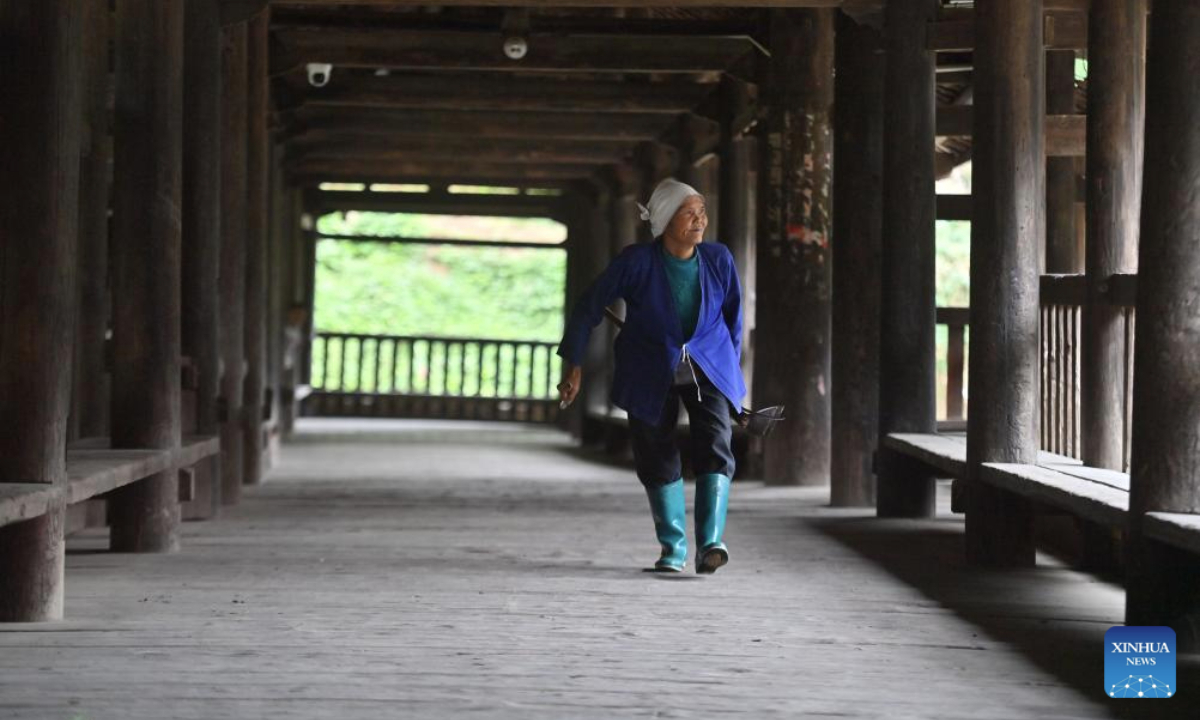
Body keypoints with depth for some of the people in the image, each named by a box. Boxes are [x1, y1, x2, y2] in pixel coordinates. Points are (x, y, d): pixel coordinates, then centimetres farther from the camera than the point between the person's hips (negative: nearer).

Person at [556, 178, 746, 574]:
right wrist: (573, 363, -5)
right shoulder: (636, 262, -18)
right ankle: (673, 549, 21)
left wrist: (732, 369, 14)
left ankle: (709, 545, -26)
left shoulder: (718, 259, -11)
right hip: (651, 373, -1)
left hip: (709, 366, 1)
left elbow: (732, 316, 7)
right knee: (658, 460, 5)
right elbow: (589, 306, -7)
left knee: (715, 447, -18)